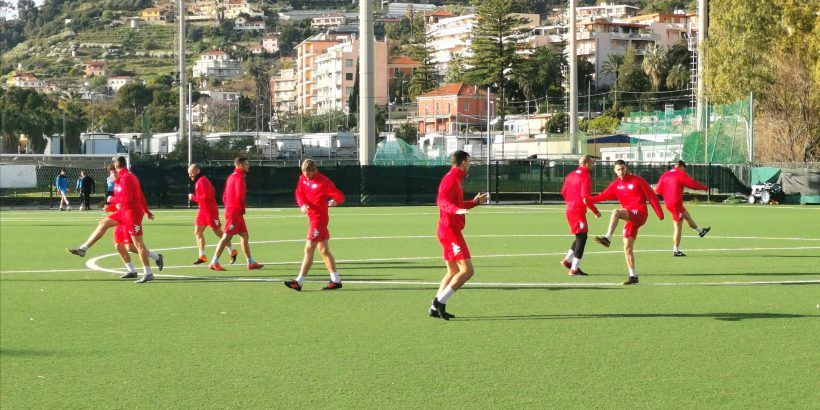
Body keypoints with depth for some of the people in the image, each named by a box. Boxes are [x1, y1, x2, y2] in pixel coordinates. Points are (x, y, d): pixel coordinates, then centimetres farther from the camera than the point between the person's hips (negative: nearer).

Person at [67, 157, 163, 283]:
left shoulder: (126, 178, -16)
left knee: (138, 243, -8)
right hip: (124, 211, 10)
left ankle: (148, 274, -5)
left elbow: (127, 197, -25)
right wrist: (147, 211, 25)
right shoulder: (127, 177, 13)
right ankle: (83, 249, 14)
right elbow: (140, 196, 19)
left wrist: (113, 199, -10)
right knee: (103, 224, 11)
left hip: (132, 212, -10)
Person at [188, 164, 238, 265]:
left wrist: (194, 197, -17)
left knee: (218, 232, 0)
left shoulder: (202, 181, -17)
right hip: (202, 211, 10)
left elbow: (207, 196, -24)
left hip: (210, 211, -10)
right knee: (197, 232, 5)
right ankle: (202, 256, 7)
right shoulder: (198, 181, 13)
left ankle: (232, 252, 13)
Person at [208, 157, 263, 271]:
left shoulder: (231, 177, 17)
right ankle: (214, 262, -9)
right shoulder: (239, 177, -13)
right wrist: (242, 209, -10)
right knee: (227, 236, -9)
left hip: (230, 210, 10)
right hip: (234, 212, -10)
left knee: (244, 235, 13)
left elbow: (224, 196, 20)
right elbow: (239, 196, -23)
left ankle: (251, 262, 16)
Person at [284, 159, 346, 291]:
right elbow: (299, 192, 4)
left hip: (319, 218, -9)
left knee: (309, 249, -8)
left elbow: (340, 196, -16)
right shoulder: (303, 178, 5)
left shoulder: (324, 182, -18)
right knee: (324, 250, 12)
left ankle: (299, 282, -7)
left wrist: (335, 201, -38)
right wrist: (302, 204, -16)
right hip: (311, 217, 9)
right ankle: (336, 280, 18)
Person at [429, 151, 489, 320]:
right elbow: (442, 201, -28)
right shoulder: (451, 179, -12)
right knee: (467, 270, -14)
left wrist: (474, 202, 37)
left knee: (453, 271, 15)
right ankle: (440, 301, -15)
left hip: (449, 231, 11)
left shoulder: (455, 179, 19)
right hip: (450, 230, -11)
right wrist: (457, 210, -43)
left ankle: (435, 308, 13)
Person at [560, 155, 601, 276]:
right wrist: (596, 212, -12)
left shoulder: (571, 175, 10)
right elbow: (586, 198, -20)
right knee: (582, 237, -3)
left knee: (580, 237, 20)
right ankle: (574, 269, -3)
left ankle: (568, 260, 22)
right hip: (578, 211, -9)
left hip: (570, 210, 9)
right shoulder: (585, 178, -16)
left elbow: (563, 192, 17)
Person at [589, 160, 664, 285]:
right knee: (627, 247, 2)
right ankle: (633, 276, 8)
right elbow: (604, 195, -2)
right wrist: (590, 199, -20)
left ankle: (607, 238, -38)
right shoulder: (616, 185, 11)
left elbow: (651, 195, -2)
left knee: (616, 212, -31)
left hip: (640, 213, -6)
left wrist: (659, 213, -5)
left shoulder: (637, 181, -3)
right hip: (630, 218, 6)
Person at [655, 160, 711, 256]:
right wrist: (705, 187, 6)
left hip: (668, 203, 8)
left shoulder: (664, 175, 8)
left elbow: (658, 190, 7)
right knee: (678, 227, -2)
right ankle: (676, 250, 0)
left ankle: (700, 231, 46)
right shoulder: (680, 174, -10)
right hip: (676, 204, -8)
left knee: (686, 215, 27)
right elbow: (693, 184, -9)